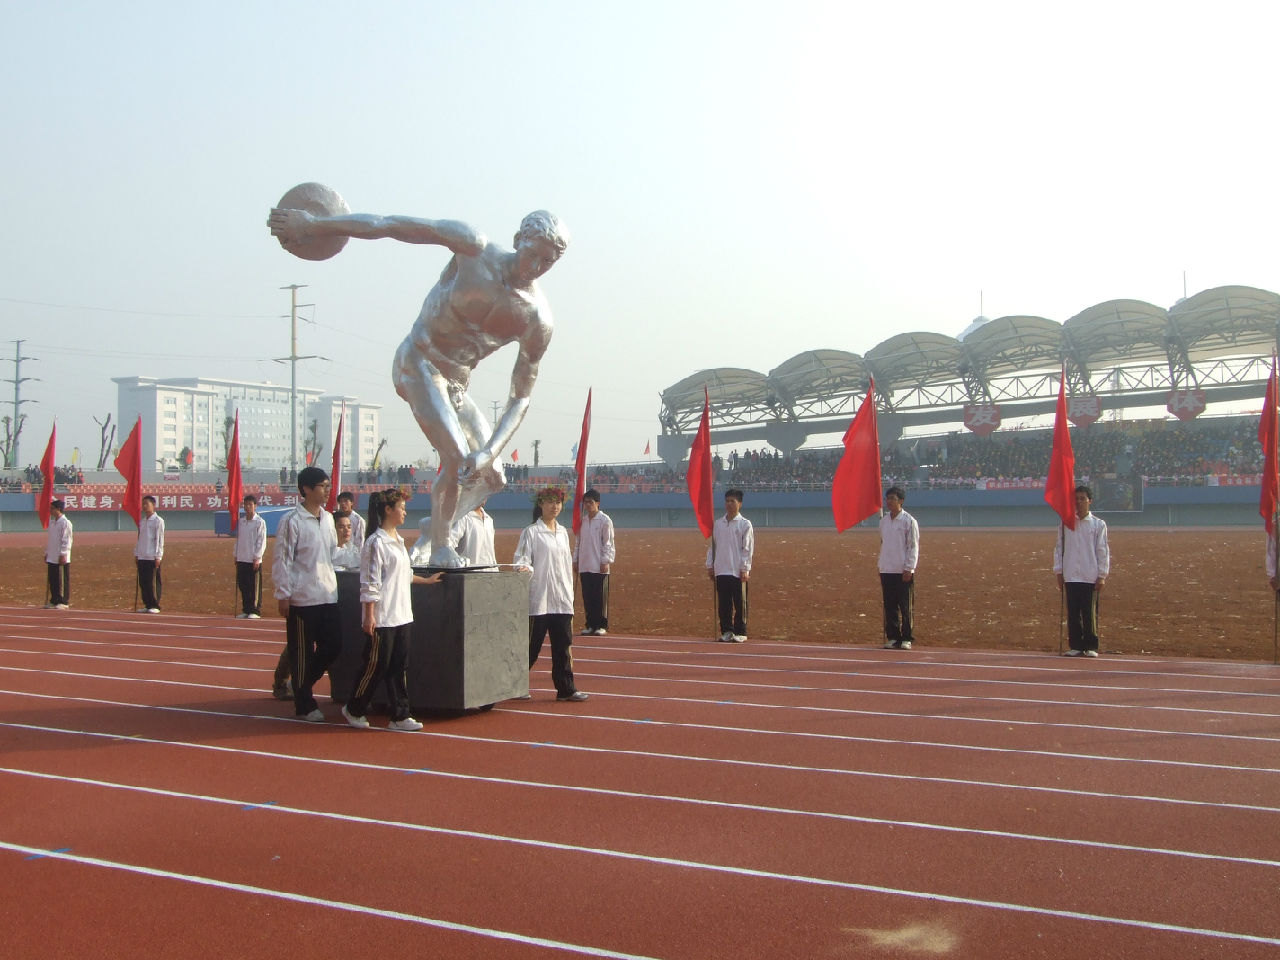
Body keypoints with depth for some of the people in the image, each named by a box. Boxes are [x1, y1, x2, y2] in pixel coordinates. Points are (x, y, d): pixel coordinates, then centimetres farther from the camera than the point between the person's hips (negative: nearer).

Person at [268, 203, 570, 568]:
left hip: (456, 384, 5)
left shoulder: (539, 320, -9)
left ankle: (435, 530, 26)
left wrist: (490, 451, -24)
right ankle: (440, 546, -7)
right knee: (457, 459, -23)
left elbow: (520, 397, -9)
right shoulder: (474, 248, -16)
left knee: (491, 477, 6)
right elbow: (390, 226, -13)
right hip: (418, 363, -5)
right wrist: (314, 225, -14)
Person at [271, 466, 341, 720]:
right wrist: (283, 595, -13)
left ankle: (299, 683, 27)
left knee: (333, 646, 7)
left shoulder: (328, 518, 12)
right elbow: (282, 559, -11)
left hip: (328, 595, 7)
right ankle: (304, 705, 12)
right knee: (302, 653, 2)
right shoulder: (292, 521, -10)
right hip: (302, 598, -7)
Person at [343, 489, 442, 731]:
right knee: (376, 666, 1)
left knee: (398, 667, 8)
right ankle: (354, 709, 20)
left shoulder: (398, 540, 14)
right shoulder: (376, 542, -13)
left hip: (403, 616, 8)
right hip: (382, 618, -8)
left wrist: (427, 580, 31)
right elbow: (370, 583, -16)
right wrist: (369, 616, -17)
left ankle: (400, 716, 12)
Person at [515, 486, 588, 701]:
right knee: (532, 644, -2)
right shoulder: (531, 532, -4)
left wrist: (569, 595, 18)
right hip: (538, 598, -6)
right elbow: (522, 560, -8)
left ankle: (565, 688, 11)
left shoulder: (563, 533, 15)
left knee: (563, 645, 6)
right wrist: (524, 568, -31)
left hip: (562, 600, 6)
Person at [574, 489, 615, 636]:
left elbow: (608, 542, -5)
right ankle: (590, 624, 14)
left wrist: (606, 561, -11)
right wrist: (575, 560, 14)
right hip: (584, 566, 6)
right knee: (587, 597, 7)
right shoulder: (583, 520, 13)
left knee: (601, 596, -2)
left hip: (599, 567, -5)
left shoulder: (605, 520, -4)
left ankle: (602, 625, 4)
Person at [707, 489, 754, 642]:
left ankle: (740, 632, 8)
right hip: (721, 571, 4)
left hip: (738, 571, -4)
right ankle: (726, 631, 15)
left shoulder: (745, 524, -2)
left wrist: (745, 569, -9)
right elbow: (712, 545, 15)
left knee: (740, 603, 1)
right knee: (723, 603, 7)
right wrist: (710, 565, 10)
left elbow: (748, 549, -5)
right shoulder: (718, 523, 10)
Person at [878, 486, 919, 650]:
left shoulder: (909, 521, -5)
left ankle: (906, 638, 6)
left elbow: (913, 546, -6)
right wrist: (881, 566, 13)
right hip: (886, 571, 5)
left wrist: (909, 569, -12)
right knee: (890, 606, 7)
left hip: (904, 571, -5)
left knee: (906, 607, 0)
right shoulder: (884, 521, 12)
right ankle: (892, 637, 13)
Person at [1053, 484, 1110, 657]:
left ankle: (1091, 647, 7)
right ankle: (1076, 646, 10)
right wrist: (1059, 572, 5)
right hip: (1071, 577, 2)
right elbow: (1059, 548, 10)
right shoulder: (1065, 523, 8)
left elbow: (1103, 551, 3)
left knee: (1090, 613, -1)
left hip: (1091, 577, -2)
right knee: (1073, 613, 3)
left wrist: (1102, 576, -2)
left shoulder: (1098, 524, 3)